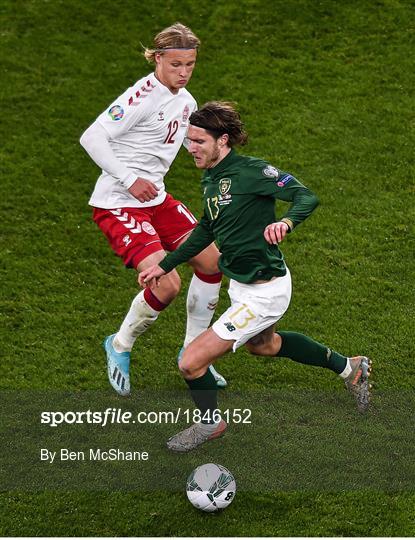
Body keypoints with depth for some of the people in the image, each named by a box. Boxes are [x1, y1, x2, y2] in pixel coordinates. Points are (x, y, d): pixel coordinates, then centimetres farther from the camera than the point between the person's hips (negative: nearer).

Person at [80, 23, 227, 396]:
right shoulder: (143, 97, -21)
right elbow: (91, 138, -23)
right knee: (167, 284, -19)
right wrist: (130, 179, -25)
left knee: (211, 260, 7)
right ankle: (120, 346, 10)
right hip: (117, 203, -9)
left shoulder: (186, 101, 6)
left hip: (154, 197, 9)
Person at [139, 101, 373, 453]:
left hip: (263, 293, -10)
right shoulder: (211, 179, 4)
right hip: (241, 285, 10)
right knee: (262, 344, 37)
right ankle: (348, 368, 52)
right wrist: (165, 266, 20)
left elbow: (307, 197, -27)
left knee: (191, 363, -10)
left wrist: (285, 222, -48)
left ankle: (211, 423, 21)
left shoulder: (251, 170, -22)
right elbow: (206, 231, 19)